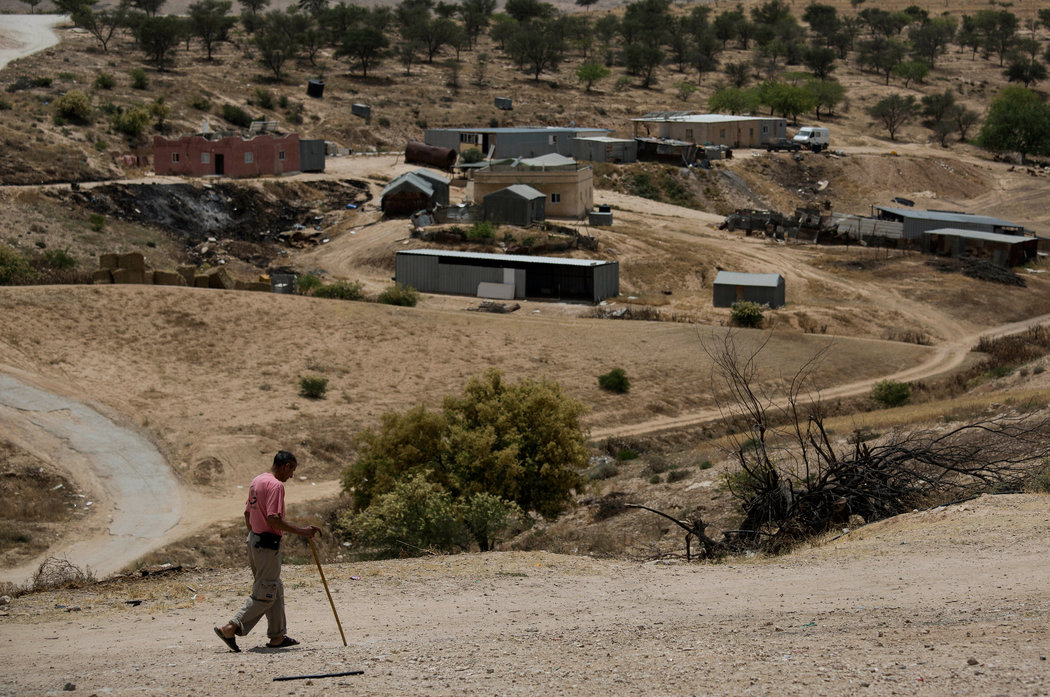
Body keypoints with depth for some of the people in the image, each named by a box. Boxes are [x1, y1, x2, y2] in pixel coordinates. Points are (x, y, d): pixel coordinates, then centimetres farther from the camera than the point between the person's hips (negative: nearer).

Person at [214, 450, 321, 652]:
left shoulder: (256, 481, 13)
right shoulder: (276, 485, -17)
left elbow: (247, 514, 19)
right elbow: (274, 520, -25)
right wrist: (301, 531, -21)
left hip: (254, 539, 10)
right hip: (268, 544, -10)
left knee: (276, 590, 16)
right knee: (264, 594, -4)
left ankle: (278, 636, 18)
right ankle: (230, 628, -7)